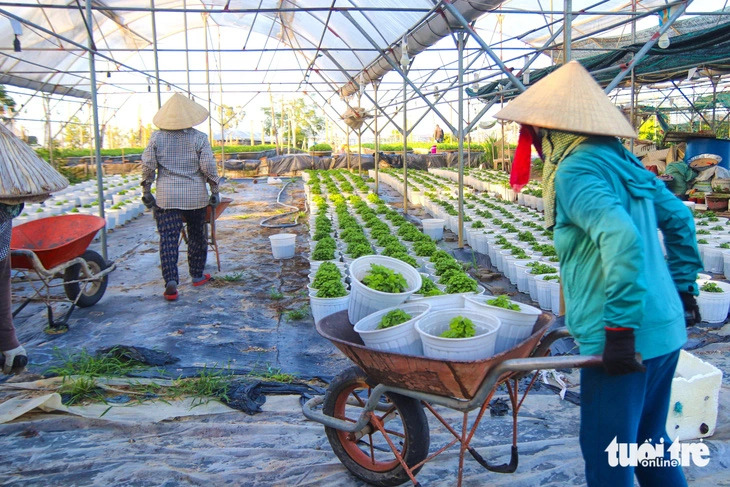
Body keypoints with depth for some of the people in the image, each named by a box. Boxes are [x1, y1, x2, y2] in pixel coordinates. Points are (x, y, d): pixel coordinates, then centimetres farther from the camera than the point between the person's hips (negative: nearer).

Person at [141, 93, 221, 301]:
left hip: (166, 197, 0)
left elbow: (147, 166, 1)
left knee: (168, 239, 0)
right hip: (195, 196, 0)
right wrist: (215, 191, 4)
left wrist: (146, 191, 11)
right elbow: (208, 167, -7)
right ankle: (197, 276, 26)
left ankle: (171, 282, -11)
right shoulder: (199, 138, -4)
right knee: (197, 236, 15)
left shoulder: (157, 138, 1)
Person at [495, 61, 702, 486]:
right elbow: (679, 218, 19)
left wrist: (619, 328, -25)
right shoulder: (623, 162, 11)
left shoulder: (575, 171, -16)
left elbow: (622, 239, -30)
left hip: (628, 340, -9)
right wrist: (684, 287, 23)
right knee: (650, 443, 24)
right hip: (666, 329, 9)